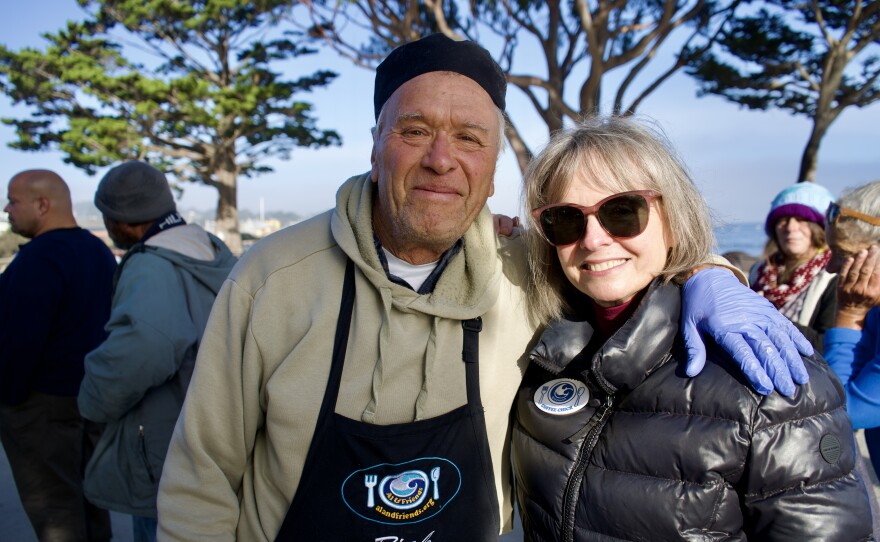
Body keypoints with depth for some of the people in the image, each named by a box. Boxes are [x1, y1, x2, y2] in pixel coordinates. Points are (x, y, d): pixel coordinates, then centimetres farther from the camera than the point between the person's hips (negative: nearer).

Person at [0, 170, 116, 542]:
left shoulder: (39, 259, -20)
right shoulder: (99, 252, 8)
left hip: (42, 400, -8)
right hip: (94, 394, 9)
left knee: (51, 501, 3)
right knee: (87, 490, 19)